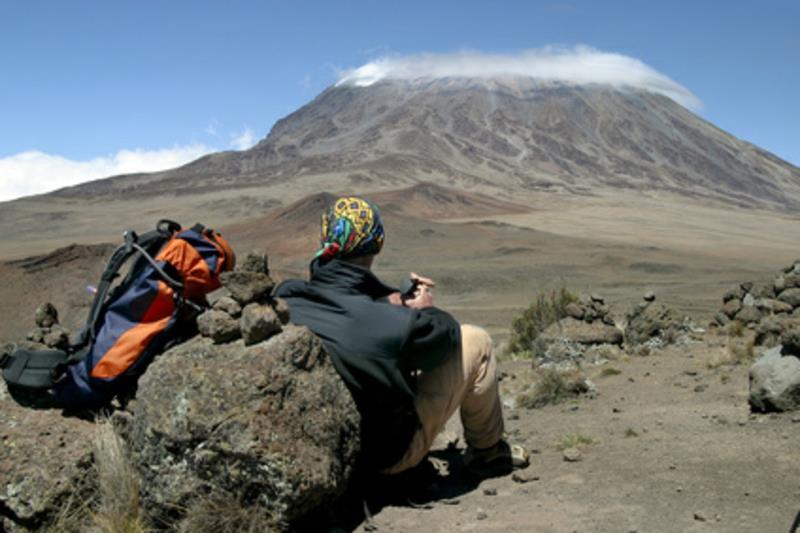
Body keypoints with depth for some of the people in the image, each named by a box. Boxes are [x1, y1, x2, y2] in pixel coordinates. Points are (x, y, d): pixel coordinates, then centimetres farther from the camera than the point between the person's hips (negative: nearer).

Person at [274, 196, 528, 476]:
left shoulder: (284, 298, -16)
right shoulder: (393, 324, -33)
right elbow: (446, 333, -10)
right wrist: (426, 310, 9)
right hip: (389, 455, -6)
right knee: (476, 342, 2)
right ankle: (487, 451, 24)